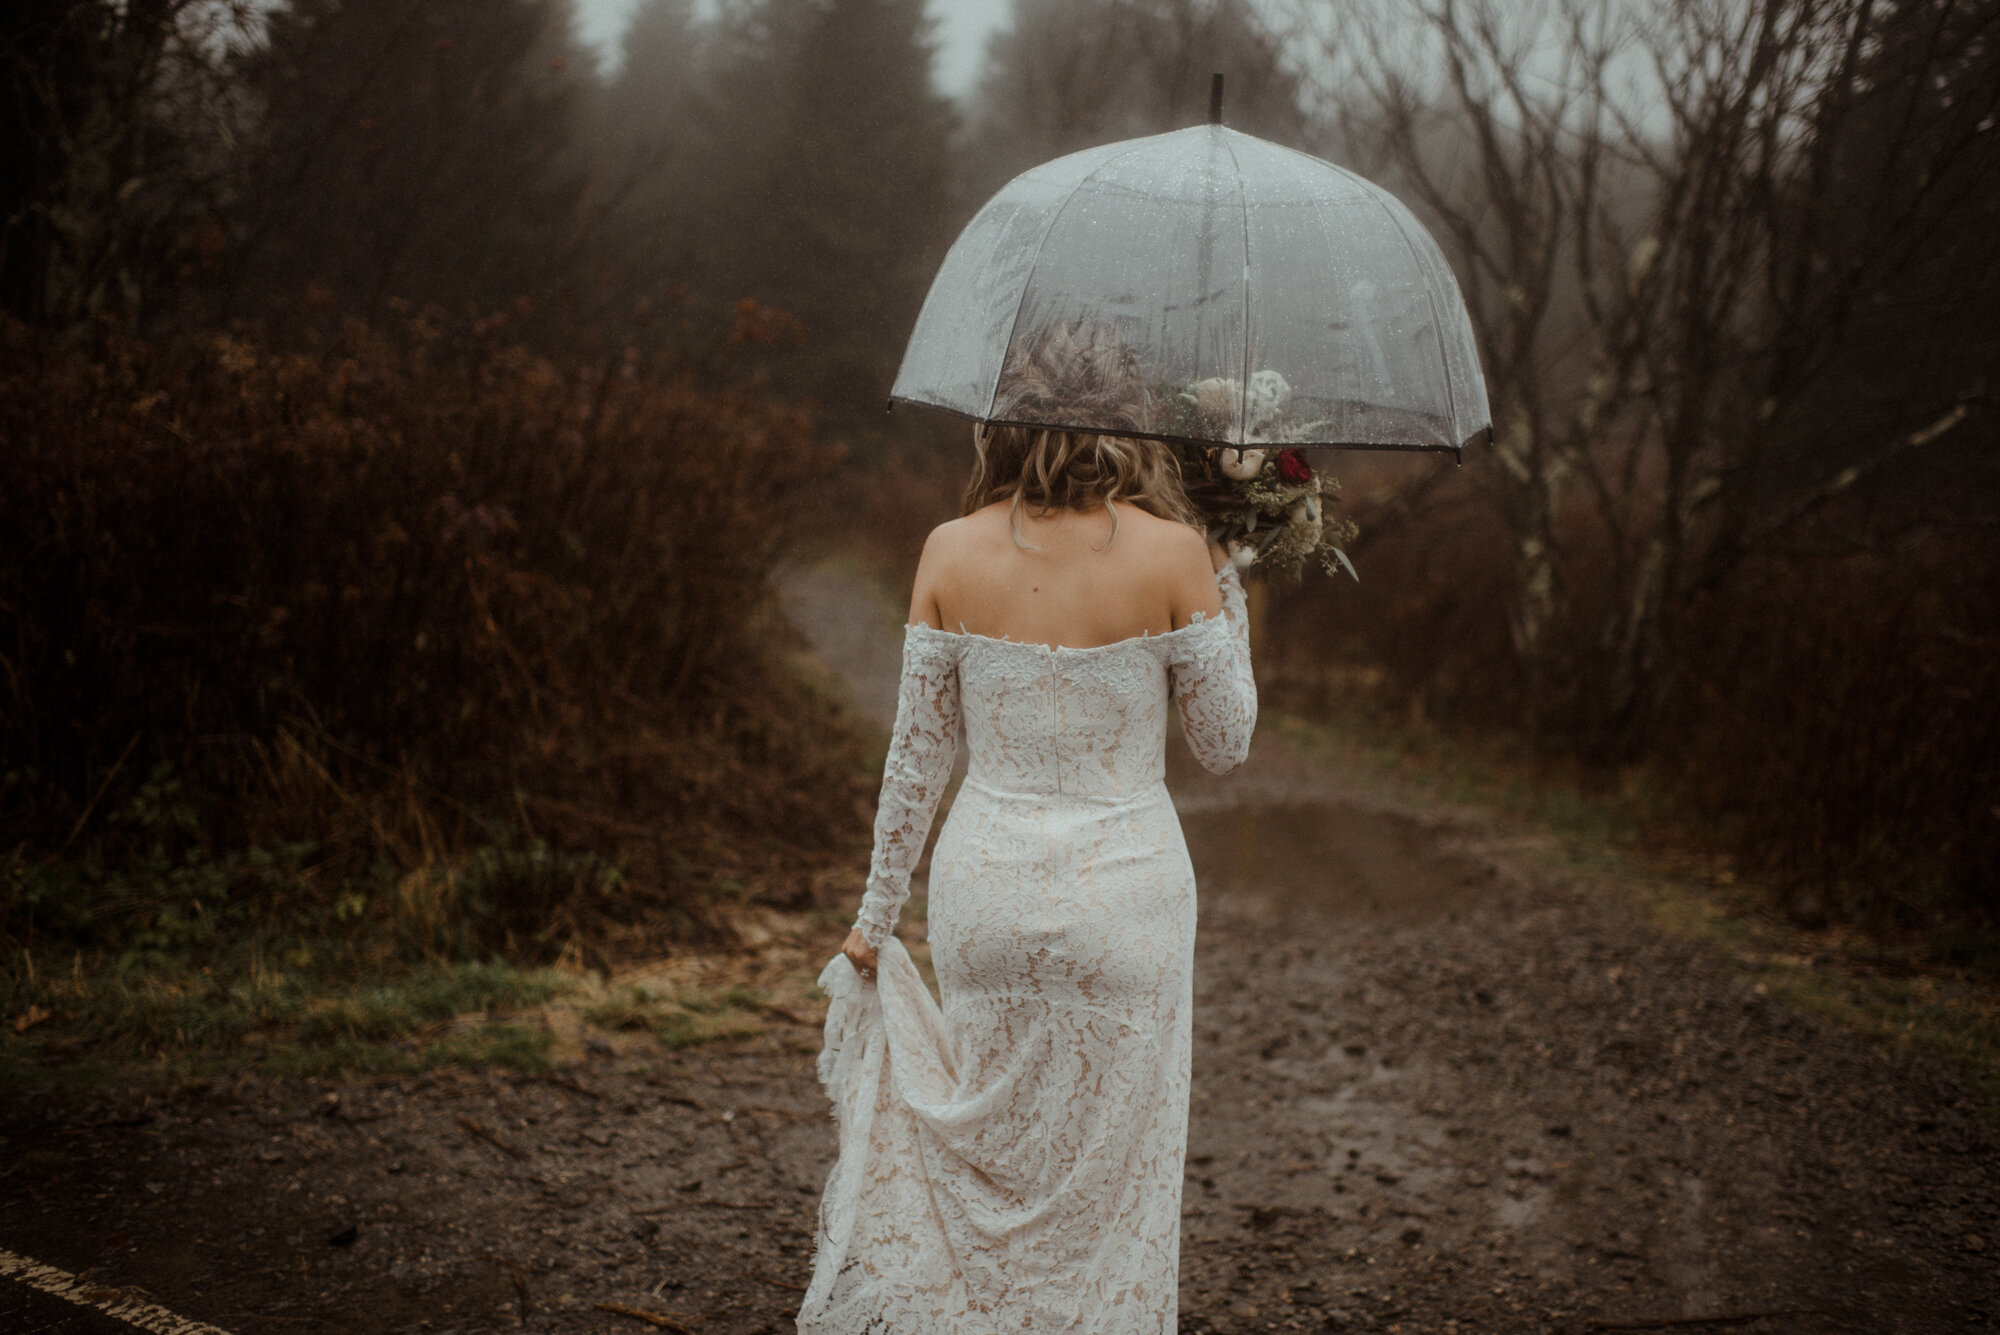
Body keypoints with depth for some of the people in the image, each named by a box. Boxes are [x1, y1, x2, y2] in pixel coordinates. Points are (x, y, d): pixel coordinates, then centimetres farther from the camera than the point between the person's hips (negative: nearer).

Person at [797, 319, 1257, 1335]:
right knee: (1108, 1172, 11)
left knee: (989, 1149, 17)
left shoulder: (951, 553, -4)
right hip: (1123, 892, -2)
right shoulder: (1172, 555, -10)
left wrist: (876, 916, 11)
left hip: (984, 881, 2)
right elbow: (1226, 744, -1)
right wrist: (1227, 587, 10)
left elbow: (916, 755, 1)